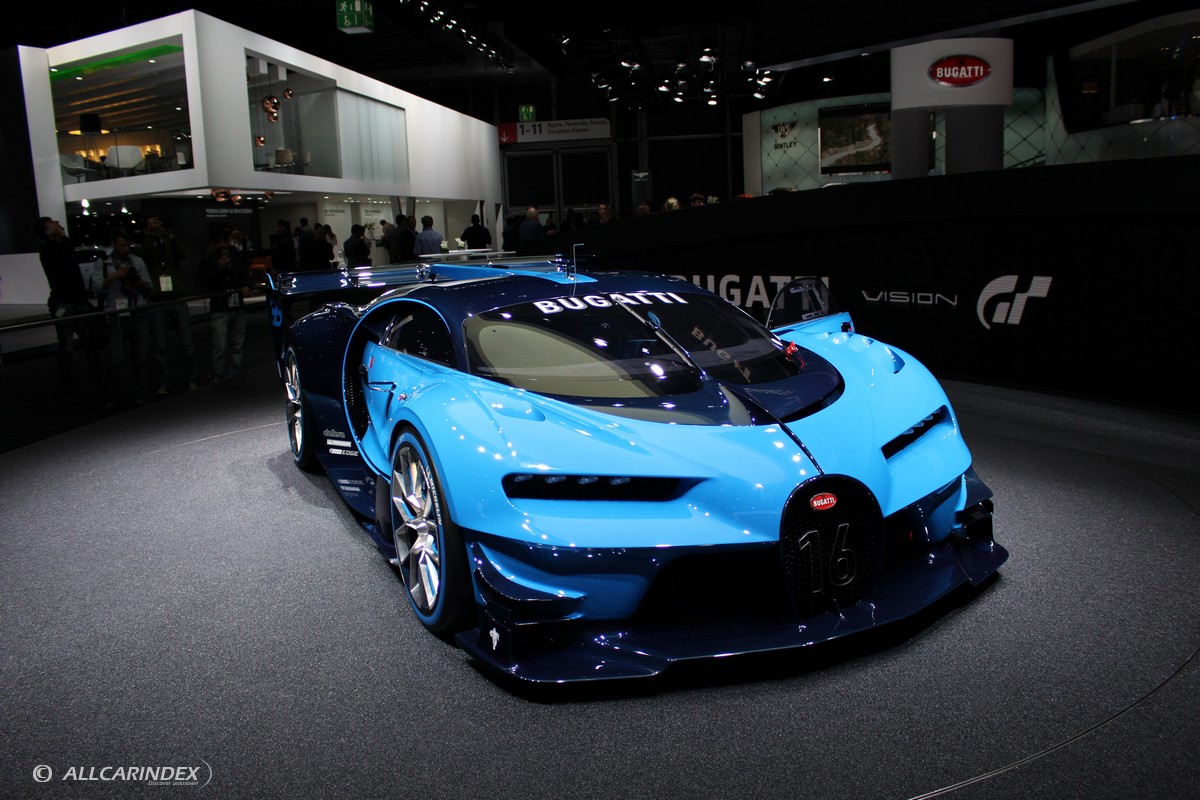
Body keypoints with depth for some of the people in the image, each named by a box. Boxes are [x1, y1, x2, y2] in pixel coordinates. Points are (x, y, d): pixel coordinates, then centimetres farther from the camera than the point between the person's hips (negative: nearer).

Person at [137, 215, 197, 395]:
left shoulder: (171, 245, 14)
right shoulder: (145, 247, 10)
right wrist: (151, 235, -16)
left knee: (187, 345, 2)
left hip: (178, 300, 2)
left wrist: (170, 236, -17)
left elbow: (183, 255, -6)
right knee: (159, 347, -3)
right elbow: (141, 256, -12)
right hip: (156, 303, -2)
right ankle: (163, 383, 3)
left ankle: (189, 380, 12)